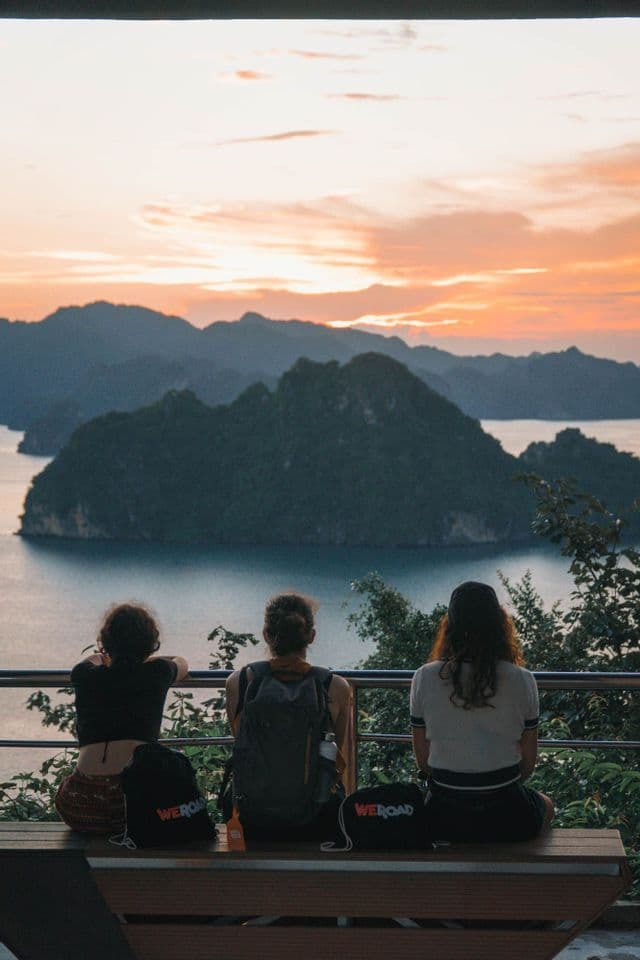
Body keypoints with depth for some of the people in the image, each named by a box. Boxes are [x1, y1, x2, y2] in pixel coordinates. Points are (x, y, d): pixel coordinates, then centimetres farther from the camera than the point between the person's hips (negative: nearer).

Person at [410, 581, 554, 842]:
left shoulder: (424, 678, -7)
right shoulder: (522, 680, -9)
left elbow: (422, 761, 0)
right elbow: (528, 761, -1)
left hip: (442, 820, 1)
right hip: (507, 820, -1)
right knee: (546, 806, 35)